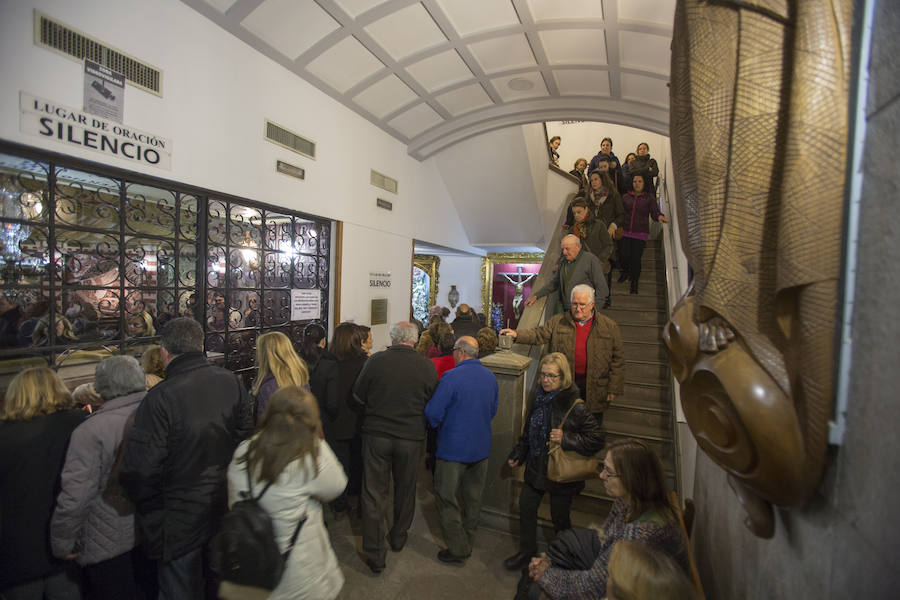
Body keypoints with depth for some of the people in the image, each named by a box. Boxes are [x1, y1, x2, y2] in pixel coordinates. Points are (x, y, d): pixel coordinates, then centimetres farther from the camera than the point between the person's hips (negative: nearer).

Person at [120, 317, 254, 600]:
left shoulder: (159, 398, -24)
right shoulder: (232, 381, -9)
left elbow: (140, 470, -20)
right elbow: (246, 437, 0)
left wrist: (150, 513, -2)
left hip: (180, 520, -4)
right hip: (226, 510, 5)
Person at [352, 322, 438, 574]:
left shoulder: (376, 361, -13)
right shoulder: (427, 366, -12)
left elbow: (358, 397, -2)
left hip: (376, 433, -1)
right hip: (412, 437, 1)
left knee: (374, 492, 12)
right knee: (406, 489, 21)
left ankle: (375, 554, 19)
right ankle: (399, 537, 42)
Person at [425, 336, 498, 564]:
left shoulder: (452, 377, -21)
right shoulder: (490, 377, 0)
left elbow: (433, 412, -18)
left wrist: (438, 426, 3)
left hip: (454, 447, -6)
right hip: (482, 447, 7)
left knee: (446, 497, 10)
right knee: (473, 497, 19)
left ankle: (457, 548, 16)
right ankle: (468, 543, 35)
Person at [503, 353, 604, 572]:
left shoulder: (574, 406, -22)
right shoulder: (539, 397, -2)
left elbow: (597, 438, -18)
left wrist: (566, 438, -26)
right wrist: (518, 454, 12)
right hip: (536, 467, 6)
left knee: (559, 517, 12)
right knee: (526, 508, 17)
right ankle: (526, 551, 41)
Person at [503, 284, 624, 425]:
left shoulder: (610, 327, -1)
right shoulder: (558, 321, 2)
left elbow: (617, 360, 1)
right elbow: (539, 335, -1)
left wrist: (613, 388, -2)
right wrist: (517, 334, -18)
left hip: (594, 387, 0)